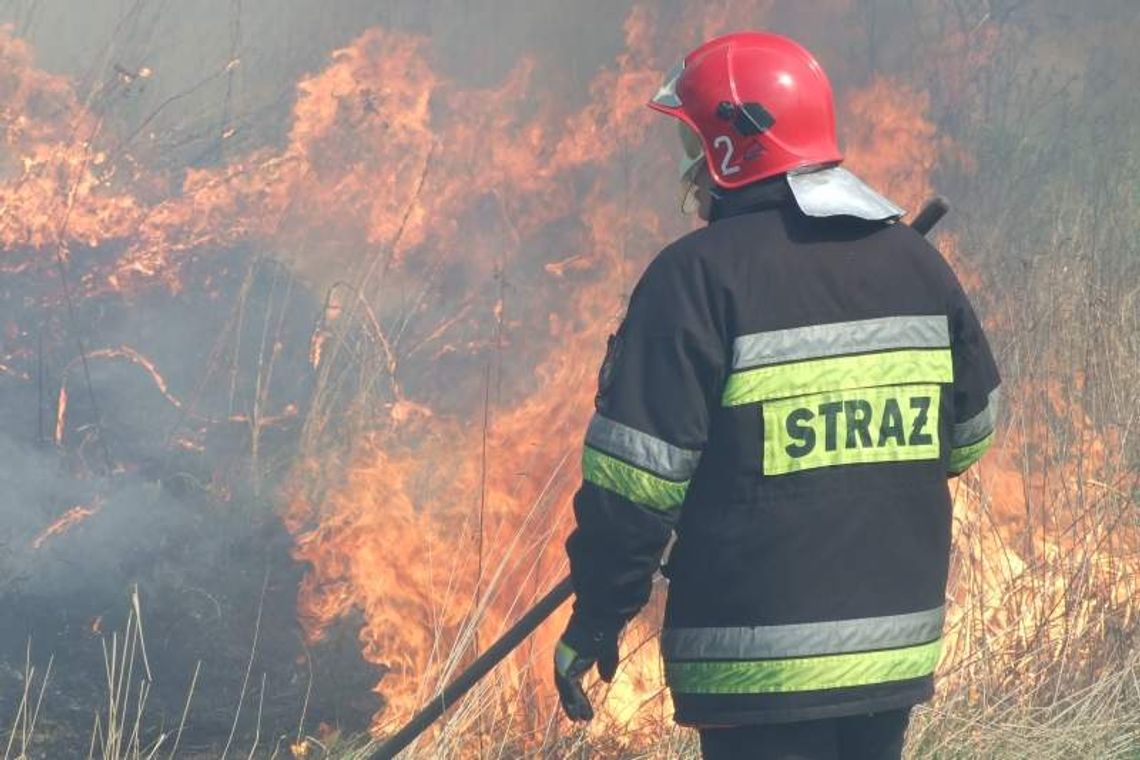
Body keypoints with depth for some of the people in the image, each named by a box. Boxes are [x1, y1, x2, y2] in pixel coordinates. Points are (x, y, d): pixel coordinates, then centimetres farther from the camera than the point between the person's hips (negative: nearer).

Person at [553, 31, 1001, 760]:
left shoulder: (700, 275, -12)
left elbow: (636, 475, -13)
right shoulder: (916, 262, 8)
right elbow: (969, 434, 17)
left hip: (759, 665, -6)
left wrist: (597, 618, -4)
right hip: (899, 644, 6)